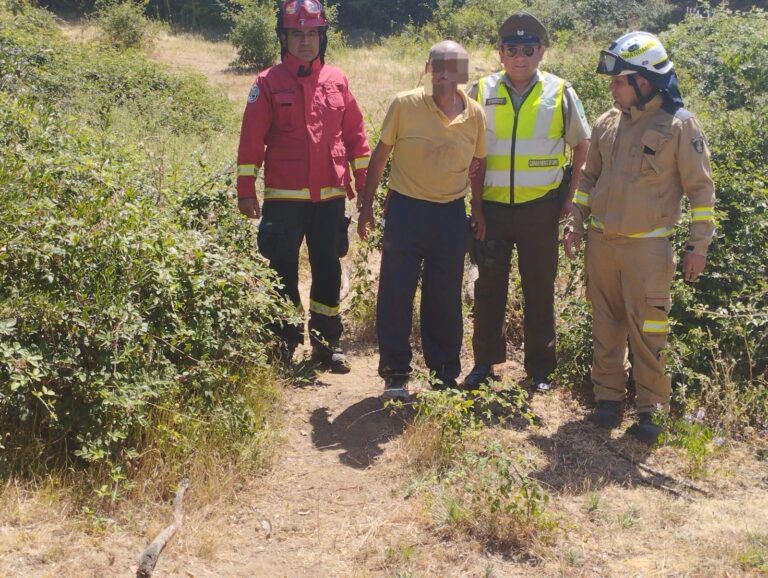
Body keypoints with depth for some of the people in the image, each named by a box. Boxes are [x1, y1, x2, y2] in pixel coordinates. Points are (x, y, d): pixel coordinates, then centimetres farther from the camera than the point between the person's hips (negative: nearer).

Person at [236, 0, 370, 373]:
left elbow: (354, 133, 11)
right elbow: (251, 139, -4)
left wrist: (363, 181, 9)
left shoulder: (336, 80, 7)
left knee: (328, 268, 9)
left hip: (331, 195, 3)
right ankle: (284, 341, 16)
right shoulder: (269, 83, -2)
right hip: (284, 198, -3)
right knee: (284, 270, 4)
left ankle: (326, 341, 20)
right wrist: (245, 189, -7)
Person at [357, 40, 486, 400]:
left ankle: (445, 375, 23)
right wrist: (366, 204, 2)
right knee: (395, 294, 0)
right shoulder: (404, 105, -9)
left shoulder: (475, 115, -2)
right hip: (406, 208, -2)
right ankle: (395, 374, 14)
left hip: (452, 214, 2)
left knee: (446, 299, 10)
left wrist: (480, 211, 9)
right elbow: (380, 154, 1)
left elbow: (477, 166, 10)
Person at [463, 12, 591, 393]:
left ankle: (540, 368, 18)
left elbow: (582, 146, 10)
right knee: (489, 286, 9)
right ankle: (484, 361, 21)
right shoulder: (482, 92, 2)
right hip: (492, 207, 1)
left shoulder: (560, 93, 0)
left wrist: (570, 195, 4)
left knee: (540, 290, 7)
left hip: (540, 209, -1)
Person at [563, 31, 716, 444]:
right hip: (600, 243, 5)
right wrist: (576, 223, 11)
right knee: (606, 325, 12)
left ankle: (651, 409, 11)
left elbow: (701, 188, -6)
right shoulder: (607, 124, 6)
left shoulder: (679, 125, -9)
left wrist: (699, 245, -6)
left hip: (647, 247, -5)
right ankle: (608, 395, 25)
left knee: (647, 332, -2)